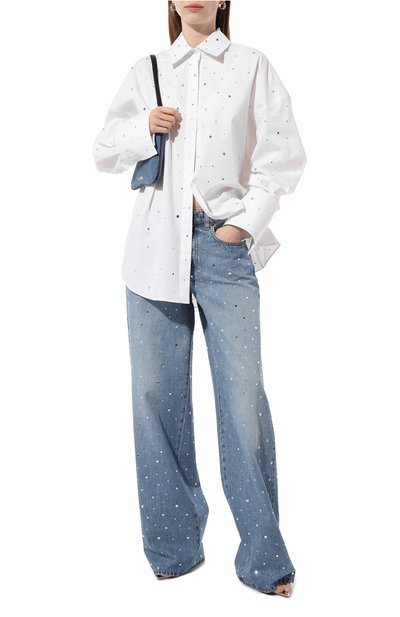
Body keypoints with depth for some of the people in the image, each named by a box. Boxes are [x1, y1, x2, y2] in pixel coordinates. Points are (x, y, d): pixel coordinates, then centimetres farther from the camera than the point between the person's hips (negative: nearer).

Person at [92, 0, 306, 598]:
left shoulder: (252, 66, 10)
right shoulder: (145, 71, 18)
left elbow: (284, 154, 4)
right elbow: (104, 151, 17)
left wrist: (246, 221, -6)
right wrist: (144, 128, -2)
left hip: (224, 242, -3)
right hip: (157, 244, 3)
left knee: (244, 393, -8)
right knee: (156, 392, 2)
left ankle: (264, 558, 5)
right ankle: (174, 546, 17)